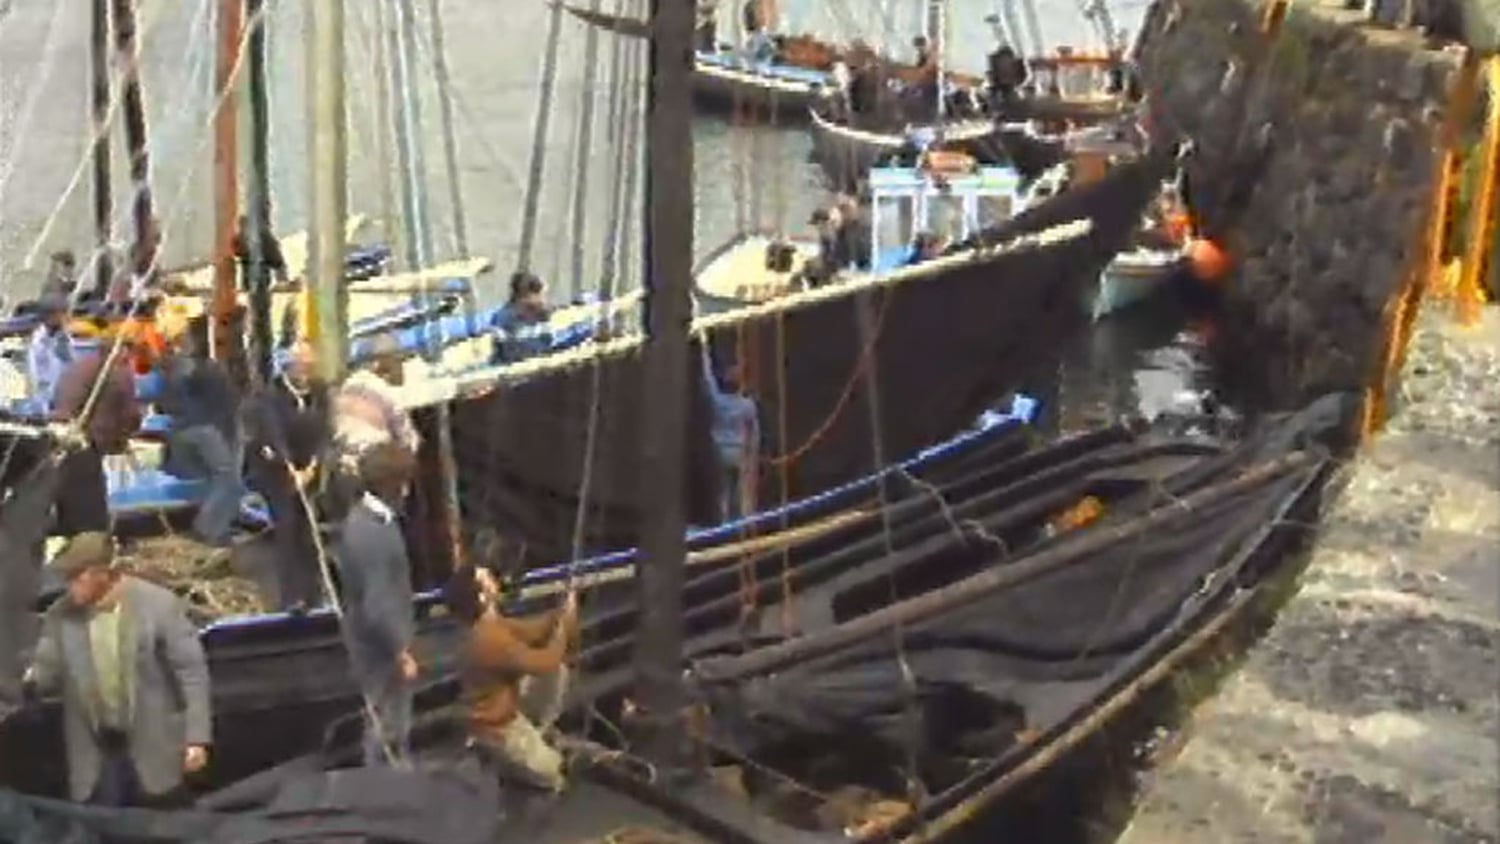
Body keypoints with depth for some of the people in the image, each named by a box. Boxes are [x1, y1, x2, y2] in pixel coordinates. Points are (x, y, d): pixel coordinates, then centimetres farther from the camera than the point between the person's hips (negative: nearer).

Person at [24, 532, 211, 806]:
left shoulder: (159, 605, -13)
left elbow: (192, 672, -9)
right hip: (95, 755, 3)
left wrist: (197, 738, -12)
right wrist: (29, 678, -22)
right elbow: (47, 673, 4)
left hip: (152, 751, -2)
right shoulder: (61, 615, -4)